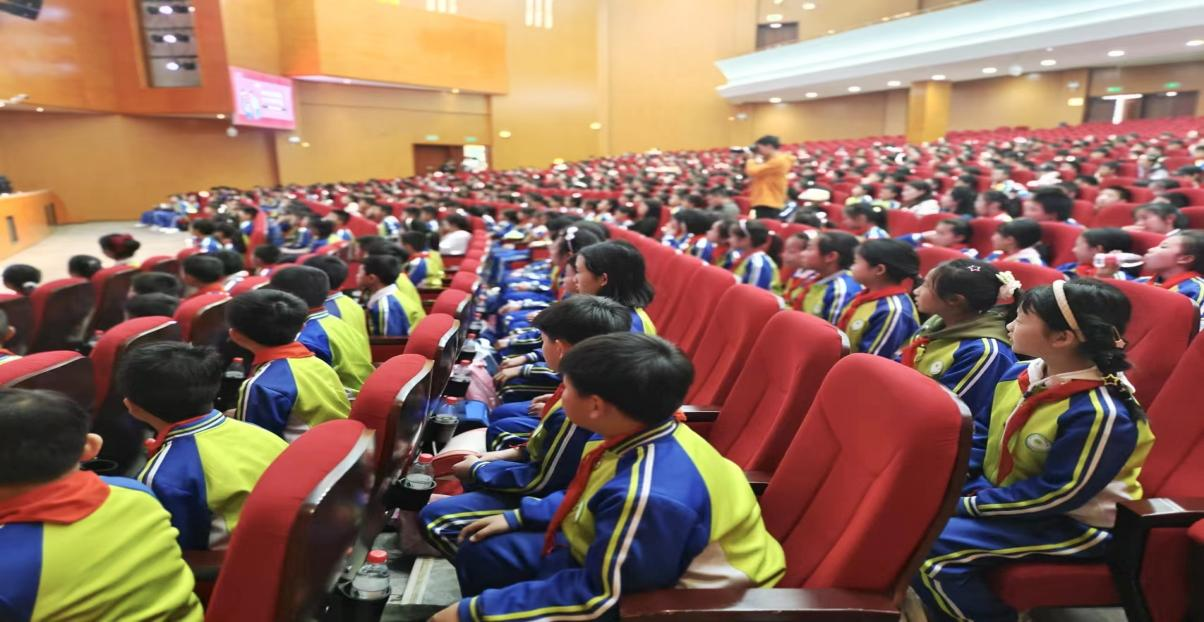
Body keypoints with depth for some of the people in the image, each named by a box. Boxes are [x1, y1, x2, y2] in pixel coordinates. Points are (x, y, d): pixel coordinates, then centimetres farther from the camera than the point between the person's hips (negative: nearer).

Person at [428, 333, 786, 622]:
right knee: (479, 554, 10)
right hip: (610, 553, 9)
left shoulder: (648, 493, -36)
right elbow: (589, 496, 11)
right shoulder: (643, 435, -9)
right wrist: (518, 517, 13)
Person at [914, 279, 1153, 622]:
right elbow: (982, 440, 9)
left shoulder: (1102, 413, -25)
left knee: (928, 546, -24)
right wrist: (961, 490, -6)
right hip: (1000, 496, 8)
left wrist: (966, 506, -21)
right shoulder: (1019, 374, -1)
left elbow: (1054, 496, -23)